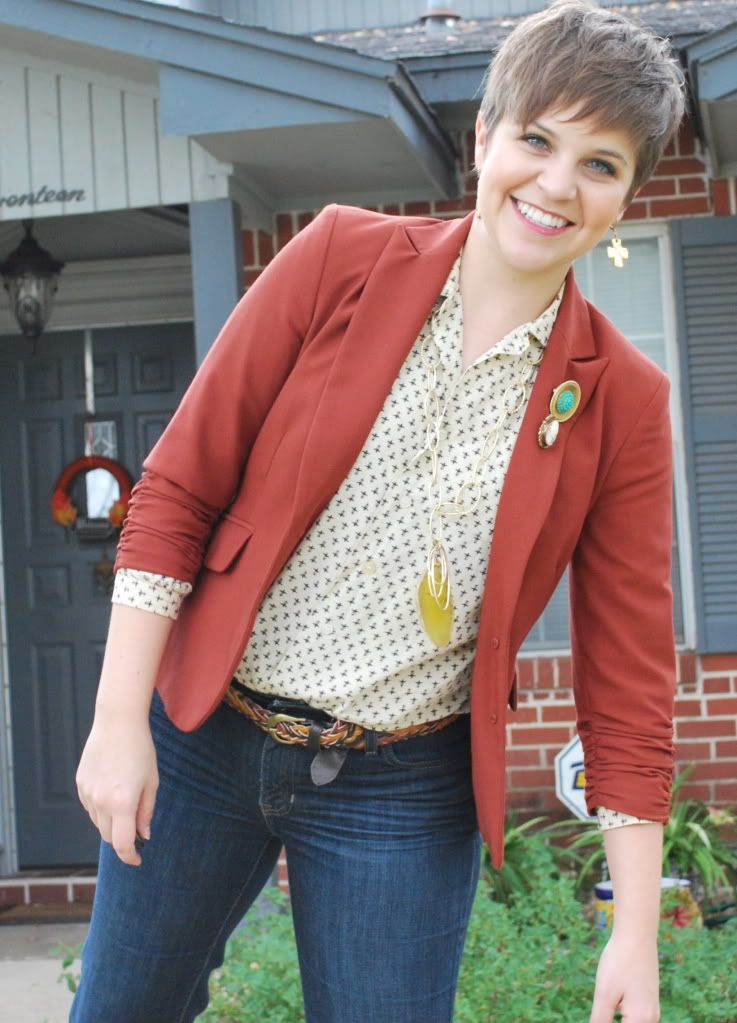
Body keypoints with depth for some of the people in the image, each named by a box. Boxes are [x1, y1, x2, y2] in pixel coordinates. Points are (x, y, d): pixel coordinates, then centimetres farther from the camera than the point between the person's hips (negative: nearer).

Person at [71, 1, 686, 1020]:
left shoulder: (621, 400, -4)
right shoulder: (345, 258, -7)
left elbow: (627, 674, -2)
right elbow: (177, 486, -5)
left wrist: (637, 933, -5)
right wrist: (120, 720, -9)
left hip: (404, 793, 0)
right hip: (202, 740, 1)